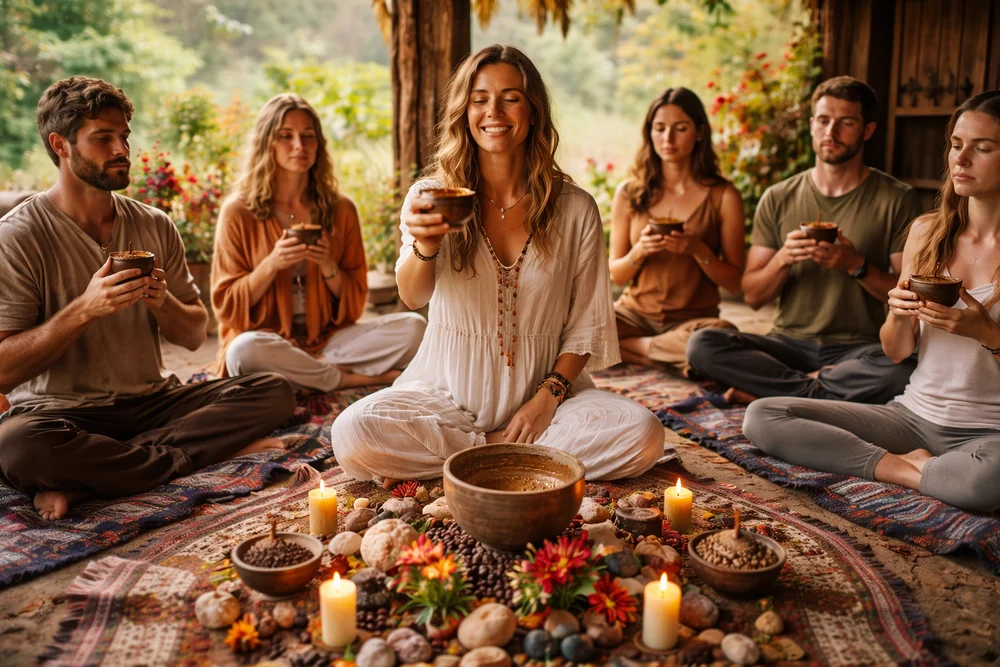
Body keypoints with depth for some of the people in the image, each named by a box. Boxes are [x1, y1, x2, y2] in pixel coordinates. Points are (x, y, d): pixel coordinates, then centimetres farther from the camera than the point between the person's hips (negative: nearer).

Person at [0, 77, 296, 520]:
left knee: (274, 392, -17)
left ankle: (85, 477, -21)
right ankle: (213, 450, -20)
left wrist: (163, 303, -11)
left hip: (151, 401, 5)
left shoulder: (155, 227, 8)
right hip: (59, 411, -4)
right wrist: (84, 309, -23)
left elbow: (194, 336, 11)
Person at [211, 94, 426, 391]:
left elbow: (355, 303, 8)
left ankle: (309, 371, -19)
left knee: (413, 327, -19)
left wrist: (329, 267, -12)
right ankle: (351, 378, -19)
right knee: (245, 349, -38)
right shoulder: (238, 212, -2)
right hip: (269, 340, -2)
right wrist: (270, 266, -18)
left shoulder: (340, 210, 5)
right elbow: (227, 307, -2)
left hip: (328, 340, 2)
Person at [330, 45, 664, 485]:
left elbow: (586, 324, 3)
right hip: (448, 392, -1)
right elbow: (412, 297, -19)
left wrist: (548, 397, -10)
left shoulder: (575, 209, 0)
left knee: (643, 435, -25)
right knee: (352, 436, -27)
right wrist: (424, 247, -41)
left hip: (542, 392, 2)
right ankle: (501, 450, -10)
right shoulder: (431, 197, -2)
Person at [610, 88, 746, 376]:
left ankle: (626, 347, -11)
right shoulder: (629, 193, 5)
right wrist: (639, 252, -14)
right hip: (635, 312, 1)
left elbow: (734, 282, 0)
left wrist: (699, 250, -18)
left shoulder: (723, 197, 0)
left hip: (693, 318, 0)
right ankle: (667, 356, -7)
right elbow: (616, 275, 7)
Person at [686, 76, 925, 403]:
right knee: (701, 345, -24)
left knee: (903, 370, -36)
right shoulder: (778, 199, 7)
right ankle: (823, 385, -20)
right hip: (788, 343, 2)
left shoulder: (897, 200, 2)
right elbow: (752, 296, 6)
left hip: (858, 349, -1)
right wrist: (782, 259, -14)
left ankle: (773, 390, -19)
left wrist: (857, 265, -17)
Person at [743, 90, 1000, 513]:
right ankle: (907, 465, -9)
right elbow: (896, 352, 10)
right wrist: (899, 316, -11)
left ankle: (904, 469, -13)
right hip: (914, 413, 5)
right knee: (762, 417, -11)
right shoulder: (926, 231, 8)